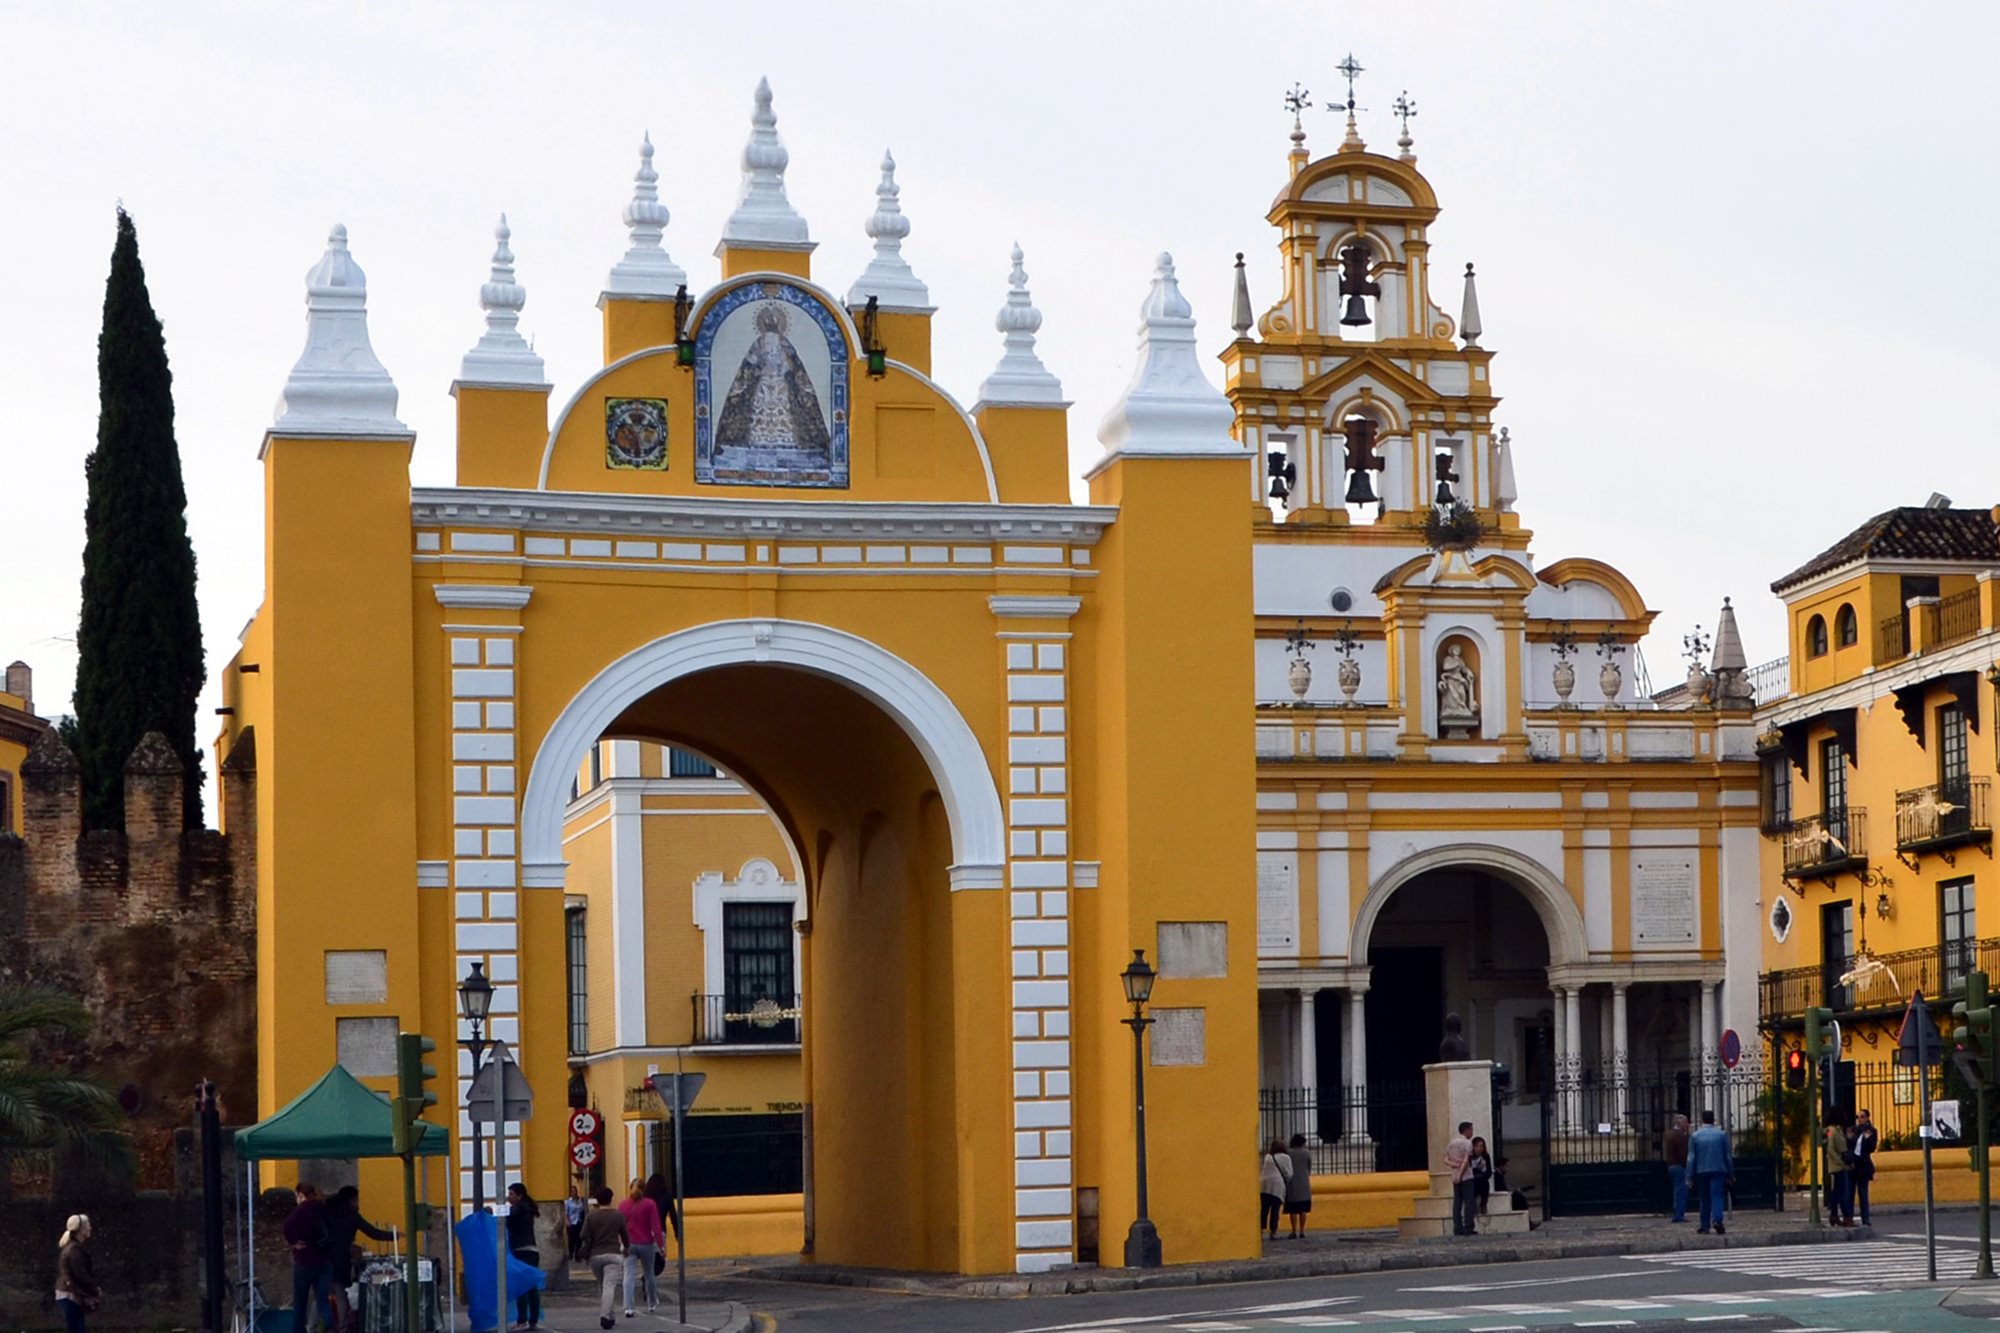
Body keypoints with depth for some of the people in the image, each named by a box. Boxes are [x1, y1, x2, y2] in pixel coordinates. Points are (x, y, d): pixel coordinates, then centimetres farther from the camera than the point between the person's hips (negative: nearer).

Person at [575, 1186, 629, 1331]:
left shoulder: (591, 1216, -1)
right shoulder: (618, 1216, -1)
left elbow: (584, 1237, -6)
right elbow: (624, 1235, 10)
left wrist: (585, 1254, 7)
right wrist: (626, 1247, 30)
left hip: (595, 1255, 2)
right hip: (613, 1254, -2)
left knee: (601, 1286, 18)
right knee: (609, 1286, -10)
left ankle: (608, 1315, 23)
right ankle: (605, 1315, -26)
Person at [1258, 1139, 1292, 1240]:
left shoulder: (1267, 1157, 16)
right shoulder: (1285, 1157, 2)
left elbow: (1260, 1170, 14)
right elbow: (1288, 1173, 1)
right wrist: (1286, 1183, 16)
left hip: (1264, 1186, 4)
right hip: (1277, 1185, -4)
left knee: (1264, 1209, 7)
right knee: (1275, 1209, -3)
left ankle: (1260, 1230, 6)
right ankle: (1273, 1232, -5)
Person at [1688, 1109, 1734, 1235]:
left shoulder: (1695, 1136, 0)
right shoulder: (1722, 1134, 2)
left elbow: (1691, 1157, -2)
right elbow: (1728, 1155, 5)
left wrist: (1689, 1176, -1)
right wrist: (1730, 1174, 12)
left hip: (1701, 1171, 1)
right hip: (1718, 1170, -1)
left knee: (1704, 1199, 11)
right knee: (1717, 1196, -7)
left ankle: (1705, 1226, 14)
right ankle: (1717, 1220, -29)